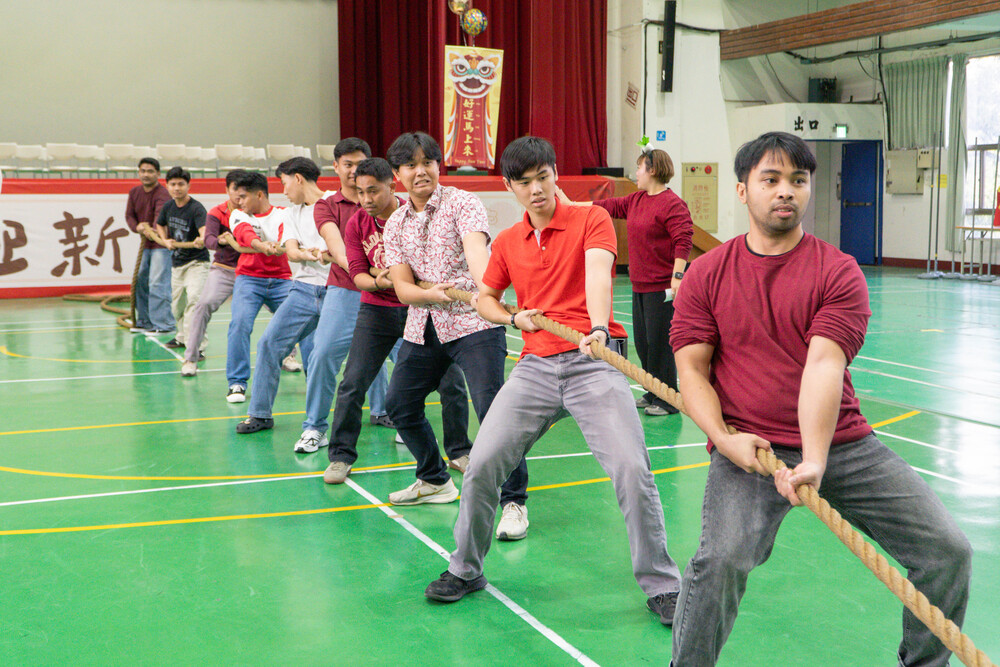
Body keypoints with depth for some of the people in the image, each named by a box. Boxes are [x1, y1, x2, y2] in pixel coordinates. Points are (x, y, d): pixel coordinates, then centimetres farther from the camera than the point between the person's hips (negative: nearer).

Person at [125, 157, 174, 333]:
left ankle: (163, 324, -8)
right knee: (140, 282, 13)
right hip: (145, 243, 8)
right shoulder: (134, 192, 8)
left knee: (157, 283, -13)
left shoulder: (162, 194, -16)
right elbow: (129, 215, 7)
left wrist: (152, 230, -51)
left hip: (161, 244, -8)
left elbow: (160, 216, -32)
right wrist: (138, 227, -14)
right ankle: (144, 322, 26)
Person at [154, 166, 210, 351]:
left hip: (196, 262, -7)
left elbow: (204, 229, -36)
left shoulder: (196, 208, -18)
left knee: (194, 300, -23)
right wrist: (166, 240, 4)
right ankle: (182, 336, 41)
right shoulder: (168, 206, 2)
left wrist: (202, 239, -59)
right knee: (177, 304, 19)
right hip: (176, 262, 7)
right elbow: (160, 224, 22)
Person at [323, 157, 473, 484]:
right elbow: (357, 274, -8)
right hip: (377, 310, 1)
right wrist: (378, 282, -29)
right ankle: (341, 457, 8)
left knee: (451, 381, -1)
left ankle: (459, 452, 17)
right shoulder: (357, 224, -4)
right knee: (352, 385, -6)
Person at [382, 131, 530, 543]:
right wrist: (434, 294, -21)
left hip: (473, 322, -6)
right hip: (423, 328, 6)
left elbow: (476, 250, -26)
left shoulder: (462, 204, -5)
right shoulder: (395, 225, 10)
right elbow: (403, 289, 1)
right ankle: (435, 481, 34)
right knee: (399, 405, 12)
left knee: (493, 409, -18)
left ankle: (514, 502, -7)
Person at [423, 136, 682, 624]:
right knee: (482, 463, -5)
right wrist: (514, 319, 2)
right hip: (536, 365, 4)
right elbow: (485, 299, 25)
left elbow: (598, 272, -18)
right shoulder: (506, 243, 15)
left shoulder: (592, 219, 1)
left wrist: (597, 328, -37)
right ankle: (464, 570, 17)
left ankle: (661, 587, 1)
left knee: (631, 469, -16)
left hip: (593, 361, -4)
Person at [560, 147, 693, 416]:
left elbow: (683, 241, -19)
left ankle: (667, 400, 4)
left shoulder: (672, 204, -14)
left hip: (662, 287, -9)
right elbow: (609, 206, 23)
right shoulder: (636, 200, 14)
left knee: (659, 342, -5)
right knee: (642, 342, 12)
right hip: (640, 286, 9)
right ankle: (653, 393, 24)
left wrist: (677, 276, -23)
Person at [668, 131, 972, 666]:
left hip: (842, 444, 2)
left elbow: (824, 366, -15)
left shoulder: (839, 272, 0)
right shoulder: (706, 274, 5)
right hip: (747, 448, -1)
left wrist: (814, 461, -28)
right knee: (721, 559, -27)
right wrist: (723, 437, -16)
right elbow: (691, 369, 2)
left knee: (948, 550, -4)